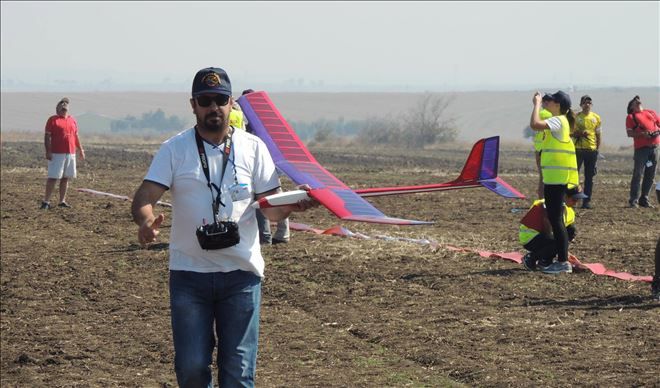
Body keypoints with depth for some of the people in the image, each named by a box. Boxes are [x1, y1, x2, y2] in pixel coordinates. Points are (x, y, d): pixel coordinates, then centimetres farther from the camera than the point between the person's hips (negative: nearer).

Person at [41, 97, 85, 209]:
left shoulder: (72, 120, 16)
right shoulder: (53, 120, -1)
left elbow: (76, 136, 22)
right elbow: (47, 136, -6)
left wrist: (81, 150, 19)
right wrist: (48, 151, -14)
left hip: (70, 154, 6)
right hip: (56, 154, -6)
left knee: (66, 178, 7)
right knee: (53, 177, -8)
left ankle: (62, 201, 13)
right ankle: (46, 201, -6)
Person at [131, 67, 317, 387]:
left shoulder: (253, 148, 3)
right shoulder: (174, 149, 0)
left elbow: (271, 207, 1)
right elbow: (144, 196, -9)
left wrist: (292, 205, -23)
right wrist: (145, 221, -33)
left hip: (240, 273, 0)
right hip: (189, 273, 0)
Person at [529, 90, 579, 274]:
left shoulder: (558, 121, -14)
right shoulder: (560, 121, 17)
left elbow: (535, 124, -27)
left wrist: (537, 104, -18)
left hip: (557, 178, -10)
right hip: (554, 178, 10)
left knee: (555, 219, -8)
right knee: (555, 218, 13)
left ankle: (563, 262, -7)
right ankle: (562, 260, 18)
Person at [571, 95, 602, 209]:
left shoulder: (596, 118, 8)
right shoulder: (576, 117, 1)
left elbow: (598, 135, 14)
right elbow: (570, 133, 4)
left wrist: (597, 149, 8)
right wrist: (577, 134, -16)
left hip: (591, 149, 3)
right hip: (578, 149, -3)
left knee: (589, 177, 5)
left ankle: (587, 201, 10)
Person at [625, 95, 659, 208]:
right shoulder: (631, 117, 5)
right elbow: (629, 133, -5)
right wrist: (642, 134, -18)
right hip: (641, 148, -5)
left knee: (650, 175, 6)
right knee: (638, 174, -9)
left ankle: (644, 200, 13)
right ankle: (633, 201, -8)